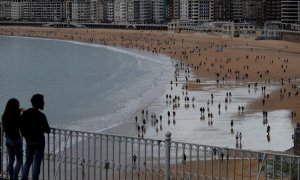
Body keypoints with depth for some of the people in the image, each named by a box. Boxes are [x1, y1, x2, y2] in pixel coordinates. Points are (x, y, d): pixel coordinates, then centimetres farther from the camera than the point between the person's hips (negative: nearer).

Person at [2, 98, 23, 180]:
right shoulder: (17, 116, -21)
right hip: (16, 139, -6)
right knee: (19, 161, 6)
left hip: (8, 139, 6)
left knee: (11, 160, 16)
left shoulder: (5, 116, -2)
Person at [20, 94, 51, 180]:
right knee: (37, 163, 2)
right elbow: (47, 130, -12)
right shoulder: (41, 116, -18)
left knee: (28, 161, 16)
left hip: (29, 141, 5)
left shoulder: (25, 113, -1)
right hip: (39, 142, -5)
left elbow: (22, 128, 7)